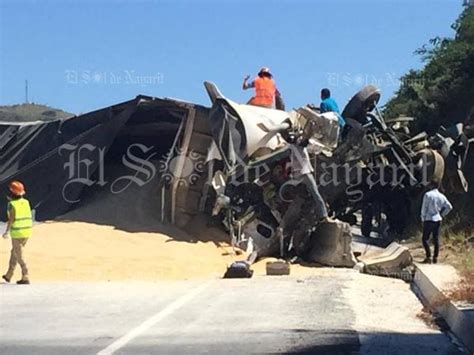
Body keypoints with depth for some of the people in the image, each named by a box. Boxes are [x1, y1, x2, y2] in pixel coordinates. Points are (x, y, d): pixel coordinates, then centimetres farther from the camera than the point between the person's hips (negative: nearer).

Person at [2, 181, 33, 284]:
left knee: (19, 256, 0)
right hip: (27, 232, 7)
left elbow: (11, 219, -19)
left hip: (17, 233, -7)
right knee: (14, 252, 21)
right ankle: (8, 275, 30)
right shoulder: (26, 202, 6)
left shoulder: (12, 204, -13)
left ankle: (25, 278, -6)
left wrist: (6, 232, -7)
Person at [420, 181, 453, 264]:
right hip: (438, 220, 5)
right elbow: (449, 207, 5)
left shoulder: (428, 195, -10)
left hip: (429, 220, -5)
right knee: (436, 239, 10)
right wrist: (442, 214, 13)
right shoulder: (441, 196, 6)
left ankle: (428, 257, -9)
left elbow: (424, 208, -9)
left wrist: (423, 219, 0)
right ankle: (435, 257, 12)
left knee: (425, 239, 0)